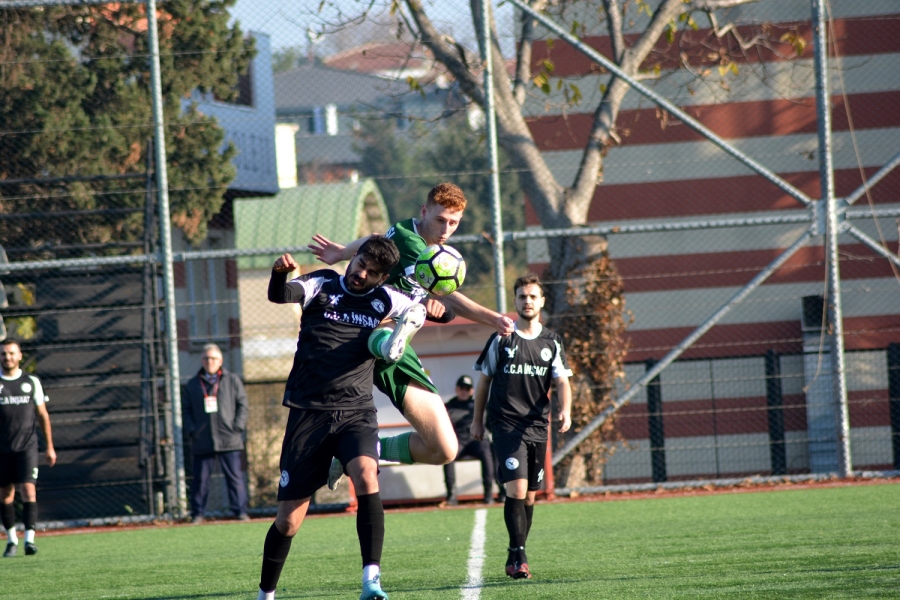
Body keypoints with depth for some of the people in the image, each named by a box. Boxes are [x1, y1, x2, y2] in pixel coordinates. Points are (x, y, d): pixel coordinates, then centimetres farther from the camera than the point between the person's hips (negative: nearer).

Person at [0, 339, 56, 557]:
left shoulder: (31, 382, 6)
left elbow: (42, 415, 12)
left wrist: (50, 447, 10)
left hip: (27, 446, -1)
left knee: (28, 490, -13)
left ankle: (29, 539, -17)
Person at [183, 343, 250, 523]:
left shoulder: (232, 381, 9)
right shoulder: (192, 384, 14)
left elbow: (243, 405, 7)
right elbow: (187, 410, 15)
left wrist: (238, 426, -5)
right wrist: (191, 429, 0)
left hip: (229, 440, -1)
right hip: (202, 441, 1)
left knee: (234, 477, -3)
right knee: (200, 479, 1)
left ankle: (240, 511, 1)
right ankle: (198, 513, 8)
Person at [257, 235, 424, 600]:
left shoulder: (384, 302, 9)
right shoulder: (322, 286, 2)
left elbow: (424, 310, 25)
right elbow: (280, 295, -17)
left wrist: (427, 310, 0)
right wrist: (280, 272, -41)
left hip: (356, 412, 1)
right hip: (308, 414, -1)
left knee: (366, 475, -30)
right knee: (289, 520, 2)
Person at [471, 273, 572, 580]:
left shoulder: (551, 342, 9)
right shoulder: (501, 339, 2)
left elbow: (561, 381, 2)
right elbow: (484, 380, 10)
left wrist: (566, 410, -17)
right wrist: (477, 419, 11)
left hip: (537, 426, 4)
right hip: (506, 424, -4)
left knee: (529, 496, 8)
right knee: (517, 489, -18)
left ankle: (515, 559, 20)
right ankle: (518, 557, -17)